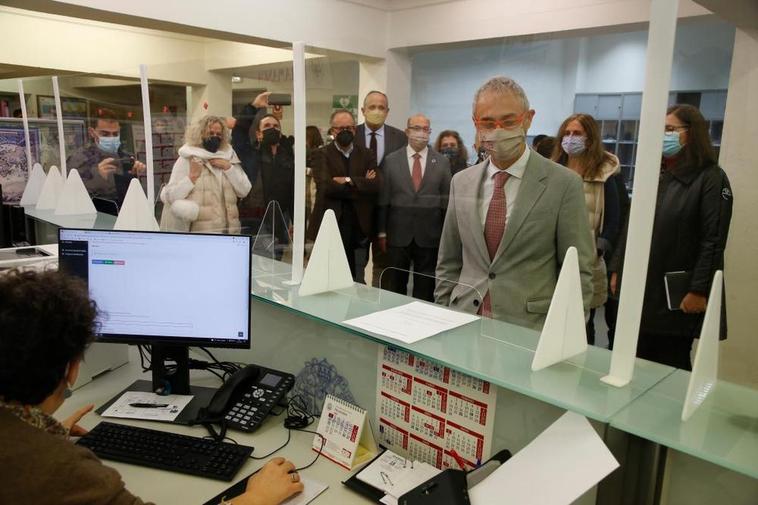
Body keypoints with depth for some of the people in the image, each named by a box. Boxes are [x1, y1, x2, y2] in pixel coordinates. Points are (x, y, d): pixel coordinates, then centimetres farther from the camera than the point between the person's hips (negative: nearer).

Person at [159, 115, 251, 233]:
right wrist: (191, 177, -13)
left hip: (231, 229, 4)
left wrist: (228, 167, -4)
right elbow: (170, 196, -3)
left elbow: (244, 191, 5)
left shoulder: (228, 157, 13)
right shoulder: (187, 159, 3)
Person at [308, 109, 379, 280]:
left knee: (354, 278, 8)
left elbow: (375, 186, -3)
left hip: (359, 227, 3)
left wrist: (348, 180, -11)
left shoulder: (367, 155, 12)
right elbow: (325, 186, -14)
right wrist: (361, 184, -8)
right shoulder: (323, 155, 2)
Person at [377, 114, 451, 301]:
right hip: (398, 234, 0)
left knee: (425, 289, 8)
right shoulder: (391, 160, 2)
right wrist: (382, 232, 0)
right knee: (395, 287, 9)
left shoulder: (442, 162, 3)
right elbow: (383, 199, 2)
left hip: (429, 236, 0)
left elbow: (446, 201, 4)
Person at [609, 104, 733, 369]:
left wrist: (699, 290, -17)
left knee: (671, 367, 7)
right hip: (639, 290, 6)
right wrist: (617, 269, 9)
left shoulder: (711, 178, -6)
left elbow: (714, 241, -12)